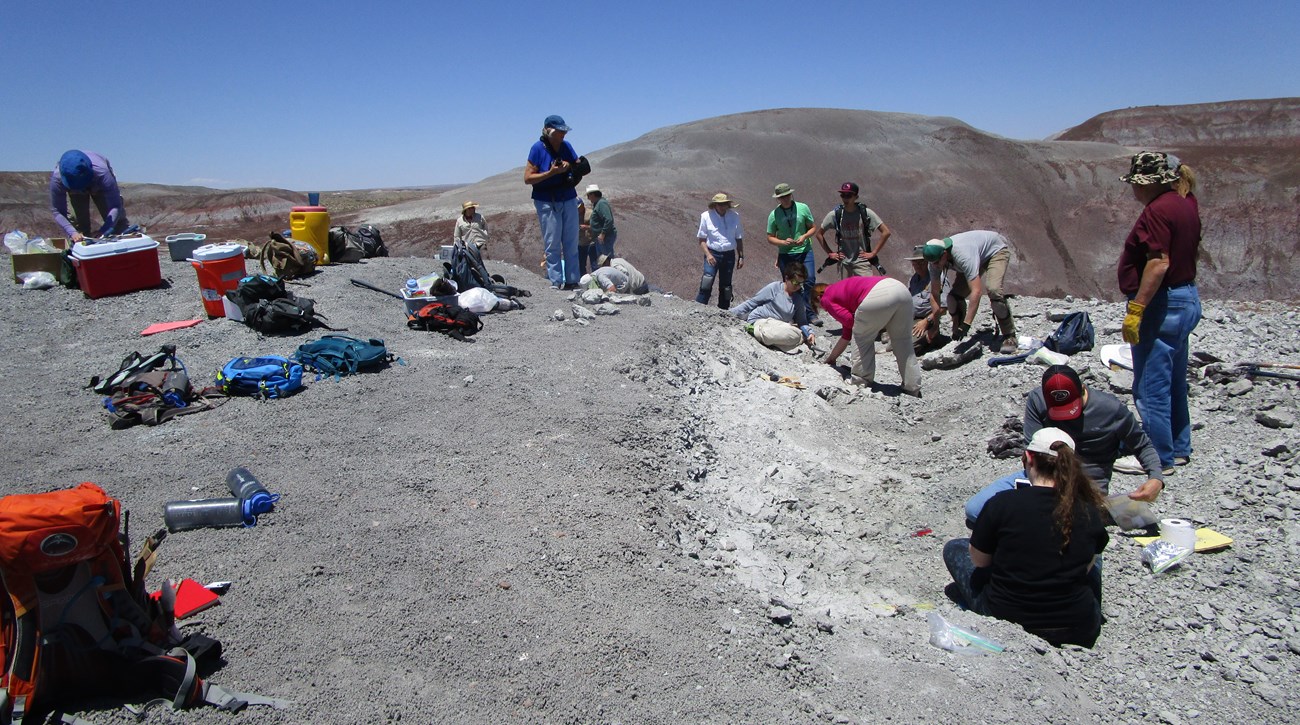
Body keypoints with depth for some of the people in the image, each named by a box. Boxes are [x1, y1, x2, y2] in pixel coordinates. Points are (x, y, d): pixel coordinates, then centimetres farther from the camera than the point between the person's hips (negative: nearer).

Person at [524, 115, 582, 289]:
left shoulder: (566, 146, 7)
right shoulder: (538, 148, -7)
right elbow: (528, 178, -10)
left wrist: (570, 166, -10)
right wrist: (551, 172, -20)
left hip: (569, 199, 5)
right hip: (547, 202, -5)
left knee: (571, 243, 5)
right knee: (552, 244, -3)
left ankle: (572, 281, 11)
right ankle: (556, 282, 1)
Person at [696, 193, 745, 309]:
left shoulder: (735, 216, 4)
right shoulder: (706, 216, -3)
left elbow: (739, 238, 11)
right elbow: (702, 239, 0)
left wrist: (741, 257, 10)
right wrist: (708, 254, -13)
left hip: (729, 255, 3)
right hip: (713, 254, -3)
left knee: (725, 286, 11)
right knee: (707, 282, -19)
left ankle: (724, 310, 23)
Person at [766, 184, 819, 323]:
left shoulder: (803, 208, 2)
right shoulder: (774, 215, 1)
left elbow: (814, 228, 9)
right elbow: (770, 238, 5)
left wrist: (804, 237, -12)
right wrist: (783, 242, -14)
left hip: (804, 251, 0)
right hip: (785, 254, 1)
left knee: (810, 280, -14)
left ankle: (809, 314, -5)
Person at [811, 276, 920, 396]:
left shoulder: (826, 299, 18)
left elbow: (849, 321, 2)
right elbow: (846, 335, 44)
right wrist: (831, 358, 53)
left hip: (877, 297, -8)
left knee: (863, 340, 14)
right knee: (902, 341, 18)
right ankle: (913, 390, 22)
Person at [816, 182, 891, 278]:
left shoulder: (865, 213, -6)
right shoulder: (835, 214, -2)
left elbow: (886, 232, -5)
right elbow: (819, 233, 10)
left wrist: (873, 253, -7)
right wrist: (830, 253, 4)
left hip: (862, 260, -2)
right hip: (843, 262, 2)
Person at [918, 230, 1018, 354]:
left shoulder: (962, 255, -45)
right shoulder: (935, 258, -23)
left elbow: (976, 291, -49)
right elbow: (934, 293, -14)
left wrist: (966, 324, -51)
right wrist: (933, 321, -19)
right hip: (979, 256, 7)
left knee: (993, 289, -31)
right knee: (955, 296, -11)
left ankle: (1009, 336, -16)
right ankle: (958, 338, 7)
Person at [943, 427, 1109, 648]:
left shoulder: (1002, 503, -19)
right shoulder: (1089, 509, -9)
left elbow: (978, 560, -6)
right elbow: (1085, 568, 4)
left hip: (1007, 620, -4)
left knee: (954, 548, 17)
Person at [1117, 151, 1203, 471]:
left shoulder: (1157, 211, -19)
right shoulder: (1185, 203, 12)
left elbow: (1159, 263, -26)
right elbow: (1192, 250, 20)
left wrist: (1136, 309, -26)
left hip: (1162, 305, -11)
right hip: (1187, 299, 11)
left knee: (1150, 388, -2)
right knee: (1173, 383, 20)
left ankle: (1159, 459, 7)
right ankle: (1179, 449, 31)